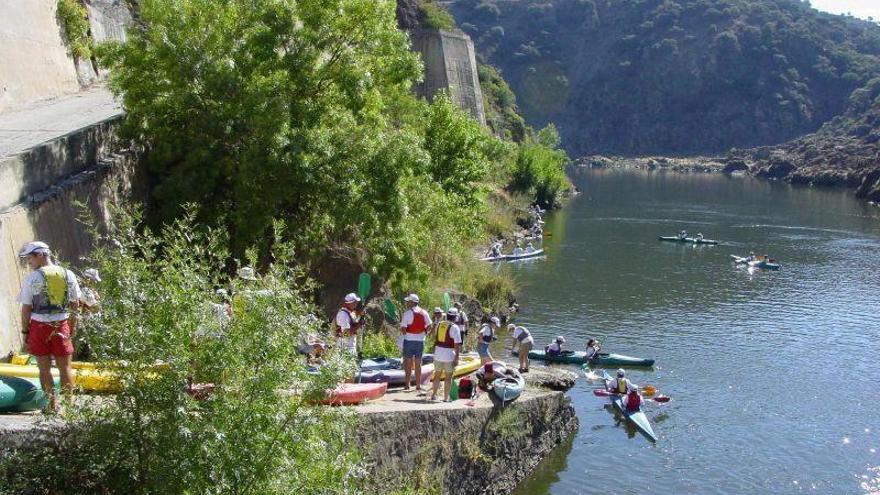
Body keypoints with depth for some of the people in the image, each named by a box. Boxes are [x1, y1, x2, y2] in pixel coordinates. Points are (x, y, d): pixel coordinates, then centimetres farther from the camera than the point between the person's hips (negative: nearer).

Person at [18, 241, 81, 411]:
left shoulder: (32, 277, -9)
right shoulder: (68, 275, 2)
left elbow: (26, 308, -7)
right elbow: (75, 304, 6)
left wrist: (25, 330, 3)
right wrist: (72, 327, 15)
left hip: (39, 326, -3)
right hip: (61, 326, 3)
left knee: (45, 367, 7)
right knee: (65, 367, 10)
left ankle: (53, 405, 10)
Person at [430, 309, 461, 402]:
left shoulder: (439, 325, 4)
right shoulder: (454, 327, -13)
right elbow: (457, 344, -15)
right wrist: (456, 358, -11)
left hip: (438, 354, 5)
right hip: (449, 355, -5)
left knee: (437, 375, 17)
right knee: (448, 377, 6)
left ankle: (434, 395, 21)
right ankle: (446, 397, 7)